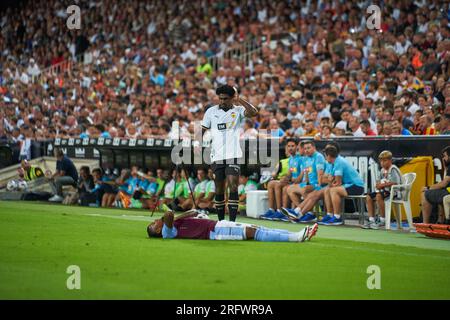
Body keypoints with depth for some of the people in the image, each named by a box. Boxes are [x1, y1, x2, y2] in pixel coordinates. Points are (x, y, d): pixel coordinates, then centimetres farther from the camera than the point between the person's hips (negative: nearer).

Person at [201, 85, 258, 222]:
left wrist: (239, 100, -15)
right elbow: (202, 129, 13)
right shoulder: (211, 111, 10)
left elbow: (254, 112, -17)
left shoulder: (238, 110, 2)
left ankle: (232, 221, -18)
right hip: (216, 156, 3)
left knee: (233, 187, -15)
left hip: (233, 155, -3)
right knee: (219, 189, 8)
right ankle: (221, 221, 18)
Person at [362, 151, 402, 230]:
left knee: (379, 196, -32)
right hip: (385, 191, 10)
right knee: (369, 197, 1)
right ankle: (371, 220, -2)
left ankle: (383, 221, -25)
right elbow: (381, 182, 23)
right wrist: (379, 184, -2)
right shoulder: (383, 170, 15)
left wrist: (383, 185, -17)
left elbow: (395, 183, -23)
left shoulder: (393, 169, -13)